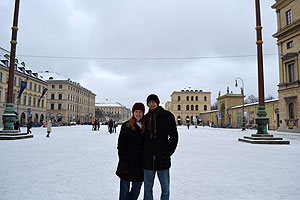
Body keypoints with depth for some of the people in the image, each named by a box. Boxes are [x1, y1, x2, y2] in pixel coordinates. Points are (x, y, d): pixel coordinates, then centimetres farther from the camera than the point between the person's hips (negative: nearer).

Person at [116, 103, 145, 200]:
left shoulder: (145, 126, 7)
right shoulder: (126, 126, -3)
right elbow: (121, 144, -5)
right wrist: (122, 161, -12)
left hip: (140, 163, 3)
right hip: (128, 162, -3)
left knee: (137, 188, 13)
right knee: (125, 188, 4)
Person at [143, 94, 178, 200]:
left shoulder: (167, 116, 0)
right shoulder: (146, 118, 10)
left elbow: (174, 136, 1)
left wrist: (168, 152, -7)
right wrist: (143, 153, 6)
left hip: (162, 157, -3)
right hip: (148, 159, 3)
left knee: (165, 189, 6)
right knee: (147, 188, 11)